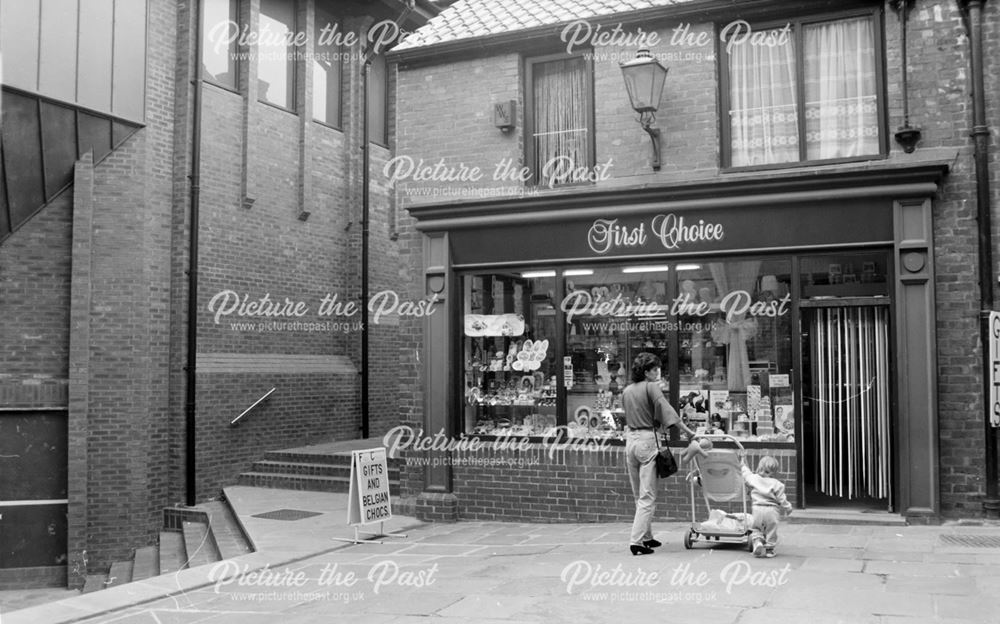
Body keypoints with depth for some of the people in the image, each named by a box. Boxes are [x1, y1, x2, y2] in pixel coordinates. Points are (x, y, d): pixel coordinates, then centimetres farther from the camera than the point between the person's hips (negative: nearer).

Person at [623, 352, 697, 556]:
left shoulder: (626, 391, 12)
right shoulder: (651, 387, -8)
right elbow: (666, 409, -16)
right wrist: (688, 430, -16)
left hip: (630, 440, 7)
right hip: (647, 440, -7)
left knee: (638, 495, 16)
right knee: (647, 496, -4)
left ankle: (646, 537, 26)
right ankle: (636, 540, -10)